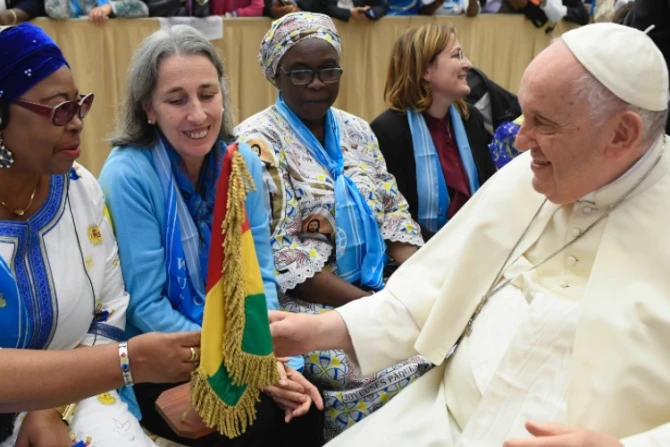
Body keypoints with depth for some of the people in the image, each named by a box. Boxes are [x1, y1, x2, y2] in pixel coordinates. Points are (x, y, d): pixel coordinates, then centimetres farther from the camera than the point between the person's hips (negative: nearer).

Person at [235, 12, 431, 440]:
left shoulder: (357, 131, 12)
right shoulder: (258, 142, -9)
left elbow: (393, 212, 11)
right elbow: (278, 255, -16)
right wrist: (372, 304, -19)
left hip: (376, 289, 6)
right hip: (303, 301, -6)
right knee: (393, 370, -26)